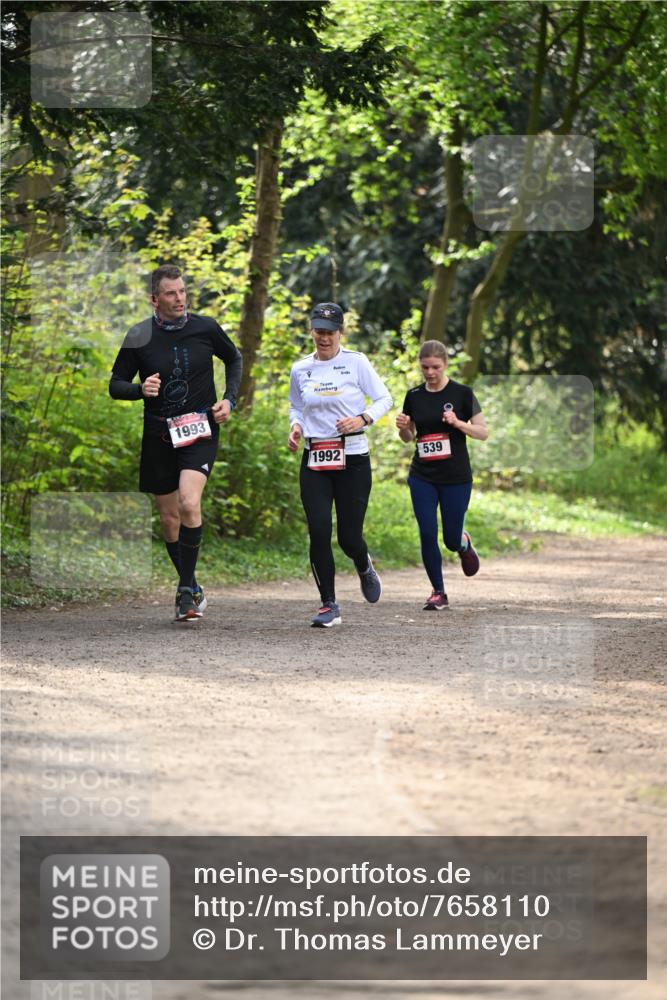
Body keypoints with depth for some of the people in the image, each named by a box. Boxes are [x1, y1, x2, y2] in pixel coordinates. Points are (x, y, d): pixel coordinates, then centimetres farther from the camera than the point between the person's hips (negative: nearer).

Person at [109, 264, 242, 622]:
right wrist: (140, 389, -19)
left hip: (200, 430, -2)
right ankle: (192, 590, 27)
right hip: (159, 434, 2)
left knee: (189, 502, -24)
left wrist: (229, 399, 3)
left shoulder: (205, 328, -2)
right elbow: (116, 384, 3)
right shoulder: (139, 337, -4)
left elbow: (234, 359, 17)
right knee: (169, 518, 9)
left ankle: (186, 589, -15)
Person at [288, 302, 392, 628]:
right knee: (318, 533, -11)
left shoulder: (356, 362, -2)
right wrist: (295, 426, 1)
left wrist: (363, 419, -17)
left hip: (353, 458, -2)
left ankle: (364, 568, 35)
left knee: (349, 537, -2)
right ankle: (329, 605, 0)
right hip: (314, 460, 2)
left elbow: (384, 399, 1)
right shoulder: (300, 370, 7)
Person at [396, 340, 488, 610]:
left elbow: (483, 433, -4)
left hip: (456, 478, -2)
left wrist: (458, 423, -20)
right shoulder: (414, 396, 4)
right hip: (422, 478, 2)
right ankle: (438, 592, 8)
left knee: (451, 539, 3)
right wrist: (403, 427, -8)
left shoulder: (461, 393, -6)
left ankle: (464, 544, 40)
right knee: (427, 535, -6)